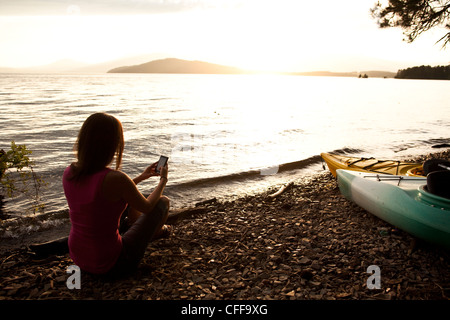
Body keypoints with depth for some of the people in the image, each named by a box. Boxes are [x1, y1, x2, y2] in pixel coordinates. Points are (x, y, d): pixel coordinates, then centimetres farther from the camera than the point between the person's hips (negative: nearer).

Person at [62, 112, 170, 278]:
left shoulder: (69, 172, -7)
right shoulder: (115, 179, -30)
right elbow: (147, 207, -9)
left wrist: (142, 177, 19)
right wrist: (163, 180, 10)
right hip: (111, 264, -6)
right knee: (163, 202, 10)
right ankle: (157, 231, 44)